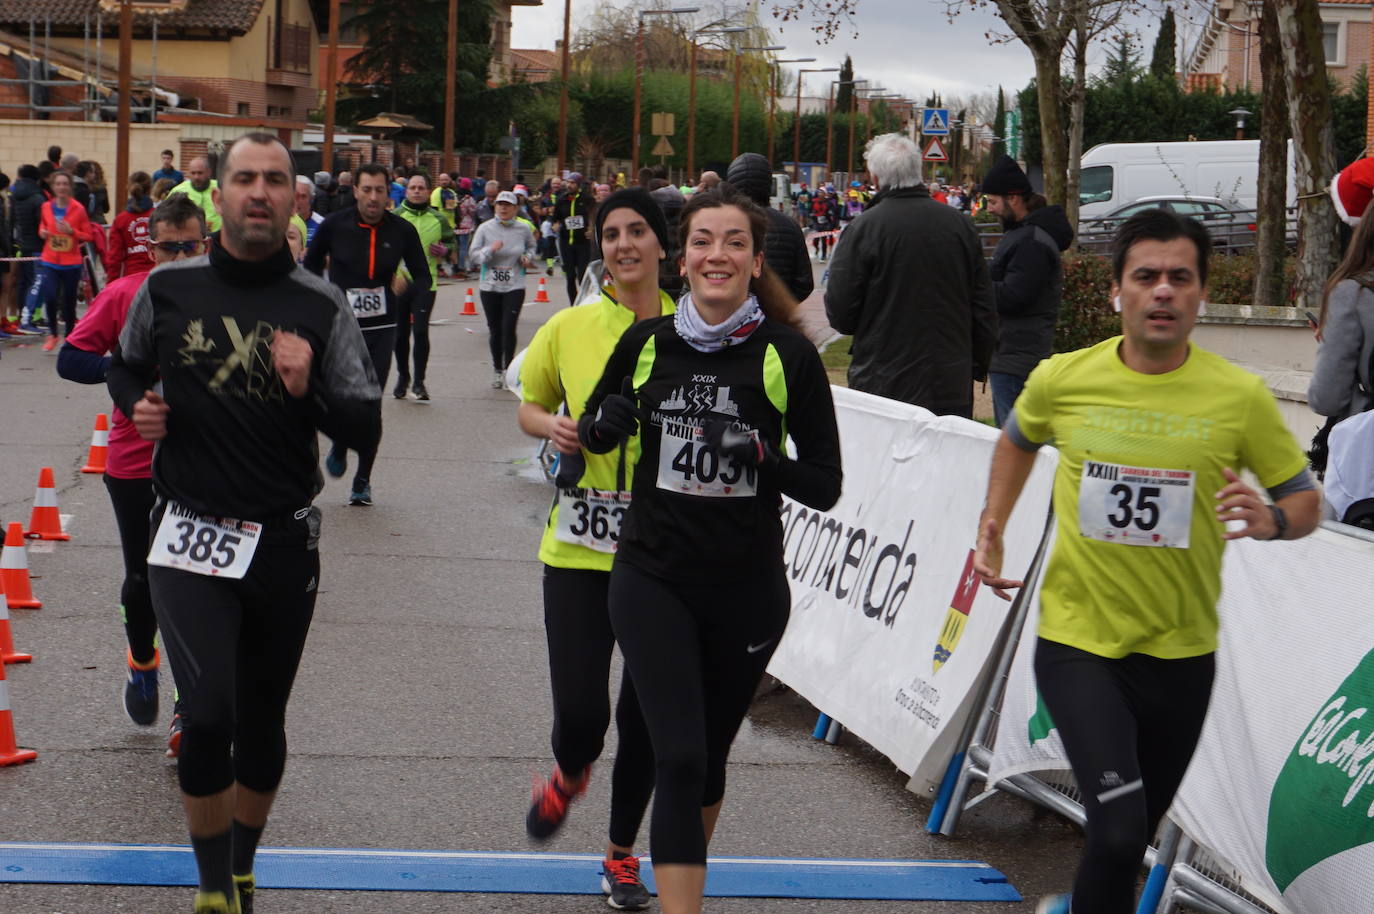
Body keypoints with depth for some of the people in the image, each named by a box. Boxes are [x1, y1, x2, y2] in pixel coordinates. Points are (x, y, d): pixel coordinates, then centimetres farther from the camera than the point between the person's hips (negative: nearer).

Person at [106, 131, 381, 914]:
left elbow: (365, 430, -2)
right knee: (208, 713, -16)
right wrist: (137, 405, -2)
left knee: (262, 719, 13)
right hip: (190, 535, -1)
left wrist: (308, 388, -19)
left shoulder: (322, 307, -2)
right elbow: (126, 368, 19)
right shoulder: (167, 290, 1)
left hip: (285, 541, 1)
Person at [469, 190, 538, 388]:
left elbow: (531, 246, 21)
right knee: (495, 329, 8)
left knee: (509, 328, -11)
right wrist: (490, 250, -18)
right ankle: (497, 370, 22)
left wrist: (528, 257, 1)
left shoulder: (523, 229, 1)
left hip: (515, 286, -1)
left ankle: (509, 368, 2)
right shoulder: (485, 228, -2)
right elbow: (472, 255, -2)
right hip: (490, 287, 1)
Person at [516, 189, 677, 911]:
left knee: (646, 713, 8)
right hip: (579, 550, 0)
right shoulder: (569, 328, 0)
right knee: (579, 710, -8)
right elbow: (530, 407, 14)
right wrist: (553, 427, -7)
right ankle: (569, 773, 30)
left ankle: (621, 854, 30)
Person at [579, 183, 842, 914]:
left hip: (748, 587, 0)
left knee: (709, 757, 17)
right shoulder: (646, 343, -1)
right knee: (679, 758, -12)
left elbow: (825, 485, -6)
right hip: (654, 579, 0)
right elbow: (593, 430, 15)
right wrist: (605, 423, -8)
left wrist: (762, 457, -23)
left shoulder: (787, 355, -8)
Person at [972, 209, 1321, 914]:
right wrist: (991, 529, 8)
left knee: (1132, 835, 18)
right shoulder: (1062, 380, -6)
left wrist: (1271, 520, -21)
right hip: (1076, 641, -1)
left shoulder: (1241, 397, -9)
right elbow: (1018, 440, 17)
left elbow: (1306, 501, 0)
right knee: (1120, 827, -20)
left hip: (1180, 652, 2)